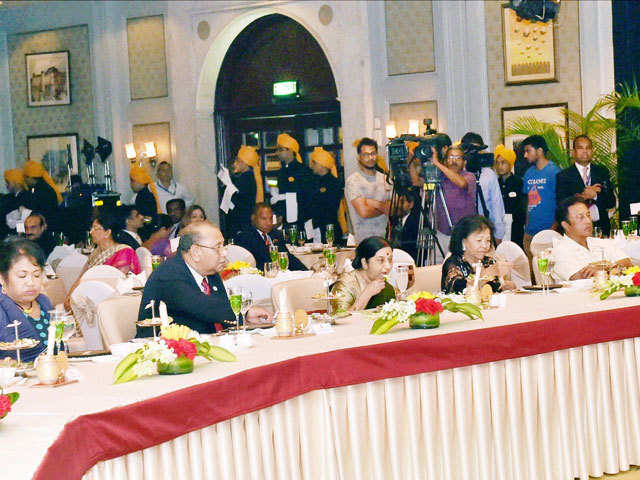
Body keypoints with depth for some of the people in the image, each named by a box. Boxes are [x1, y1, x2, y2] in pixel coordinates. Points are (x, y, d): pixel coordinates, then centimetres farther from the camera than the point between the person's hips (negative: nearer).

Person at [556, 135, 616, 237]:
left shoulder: (602, 171, 12)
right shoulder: (563, 176, 3)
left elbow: (611, 202, 6)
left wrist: (595, 196, -10)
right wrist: (583, 196, -16)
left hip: (602, 227, 3)